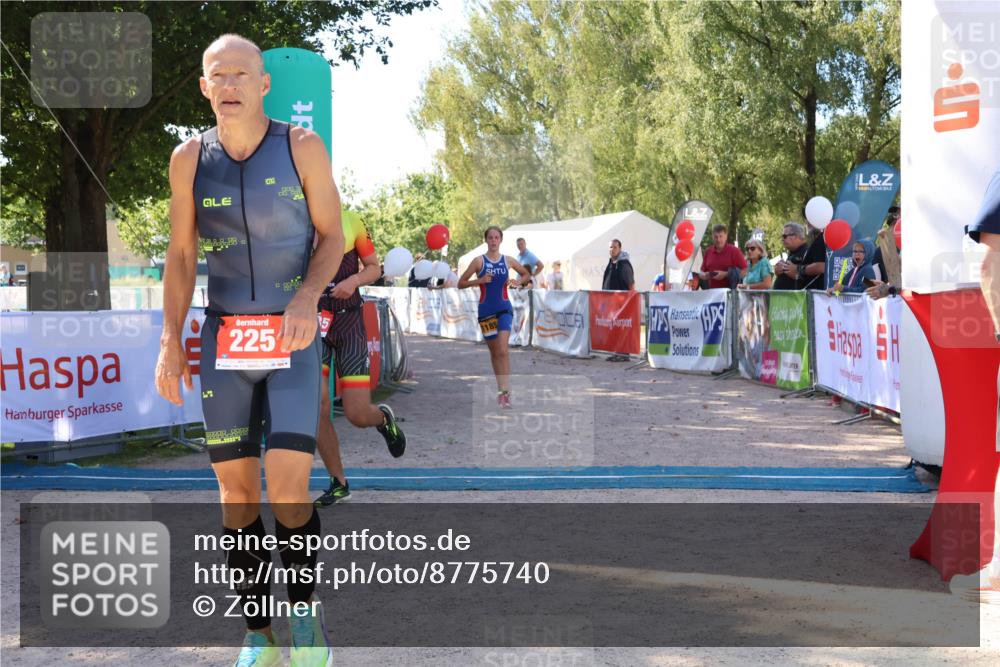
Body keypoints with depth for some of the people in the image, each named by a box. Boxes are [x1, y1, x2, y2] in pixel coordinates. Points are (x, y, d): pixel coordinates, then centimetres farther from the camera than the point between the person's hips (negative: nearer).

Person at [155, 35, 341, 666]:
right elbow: (181, 254, 8)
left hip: (291, 335, -2)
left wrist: (308, 296, -18)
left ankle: (306, 603, 13)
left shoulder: (302, 146, -4)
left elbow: (332, 235, 1)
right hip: (224, 336, 3)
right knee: (237, 489, 4)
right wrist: (172, 341, 1)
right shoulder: (190, 157, 3)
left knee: (288, 489, -13)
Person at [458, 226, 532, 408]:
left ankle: (505, 391, -18)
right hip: (486, 309, 0)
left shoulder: (508, 261, 4)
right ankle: (501, 388, 25)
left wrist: (518, 282, -1)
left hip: (504, 308, 0)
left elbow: (527, 275, 20)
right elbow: (461, 283, -1)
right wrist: (479, 281, -16)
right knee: (494, 351, 10)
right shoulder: (479, 261, -1)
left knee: (503, 349, -17)